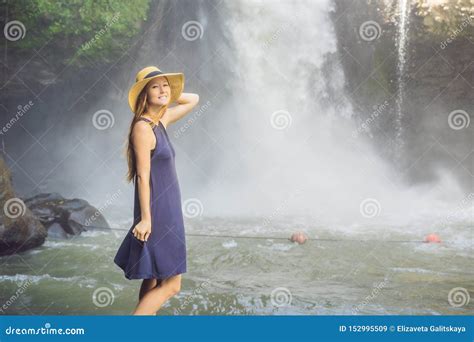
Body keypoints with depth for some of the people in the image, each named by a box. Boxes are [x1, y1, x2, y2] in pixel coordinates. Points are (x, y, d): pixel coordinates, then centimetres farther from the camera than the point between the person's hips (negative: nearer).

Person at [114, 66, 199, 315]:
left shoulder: (162, 119, 10)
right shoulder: (143, 127, -15)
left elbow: (194, 99, 24)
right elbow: (143, 176, -19)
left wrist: (168, 96, 11)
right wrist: (145, 218, -20)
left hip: (167, 211, 9)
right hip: (157, 213, -9)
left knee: (153, 280, 14)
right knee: (171, 284, -7)